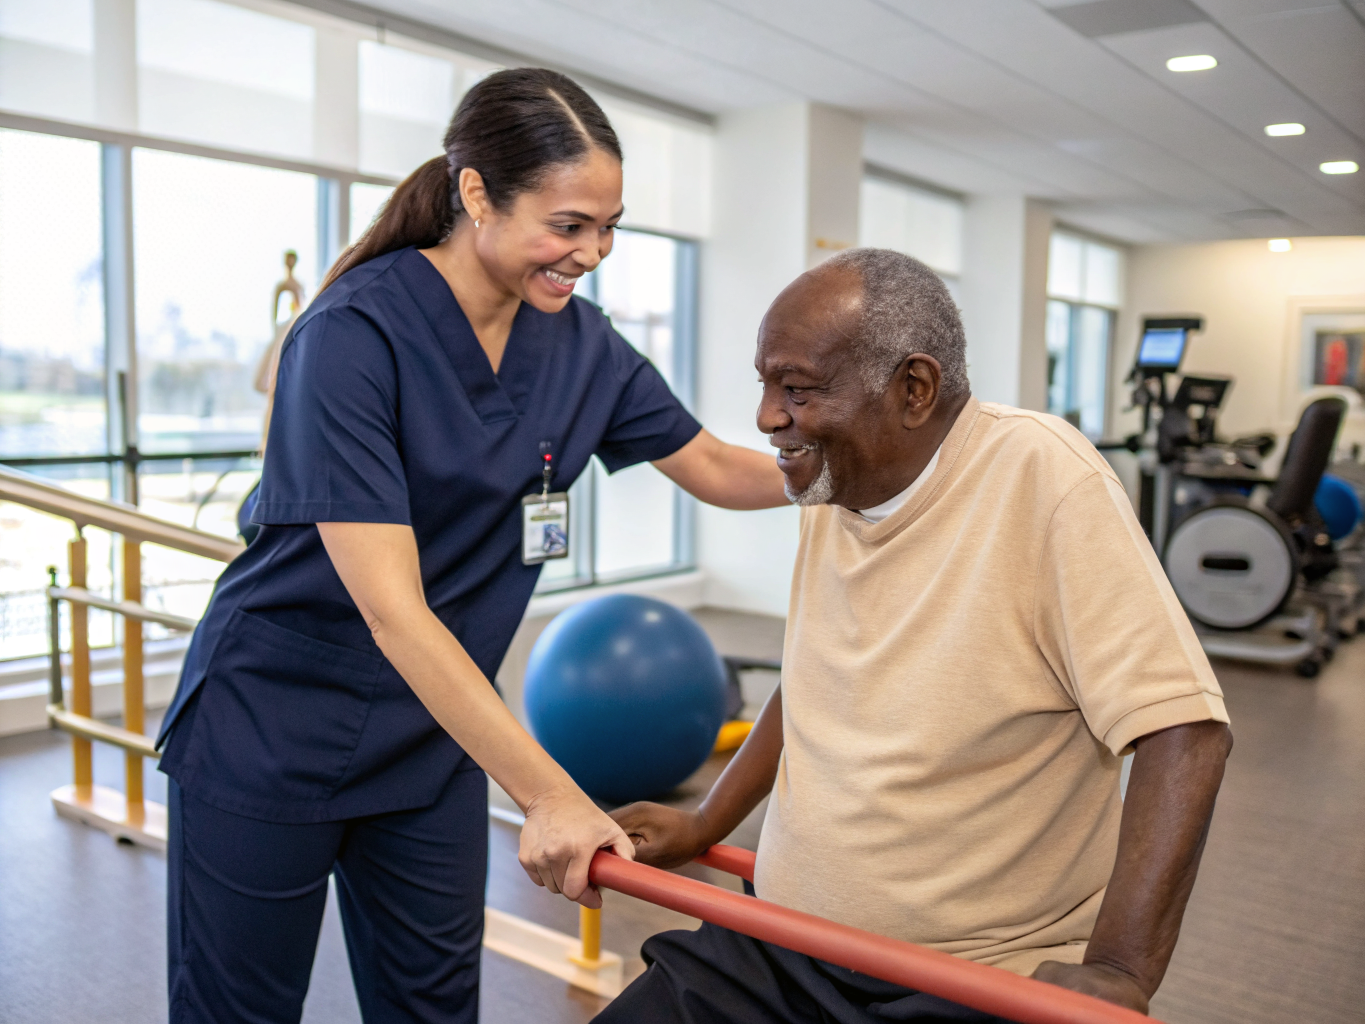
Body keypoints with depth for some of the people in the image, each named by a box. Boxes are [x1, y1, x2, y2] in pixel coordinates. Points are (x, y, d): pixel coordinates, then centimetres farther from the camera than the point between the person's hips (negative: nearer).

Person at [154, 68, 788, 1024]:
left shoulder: (580, 341, -5)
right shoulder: (353, 335, -24)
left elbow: (716, 467, 7)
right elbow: (392, 609, -29)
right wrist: (548, 793, -31)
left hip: (437, 735, 5)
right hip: (272, 734, -5)